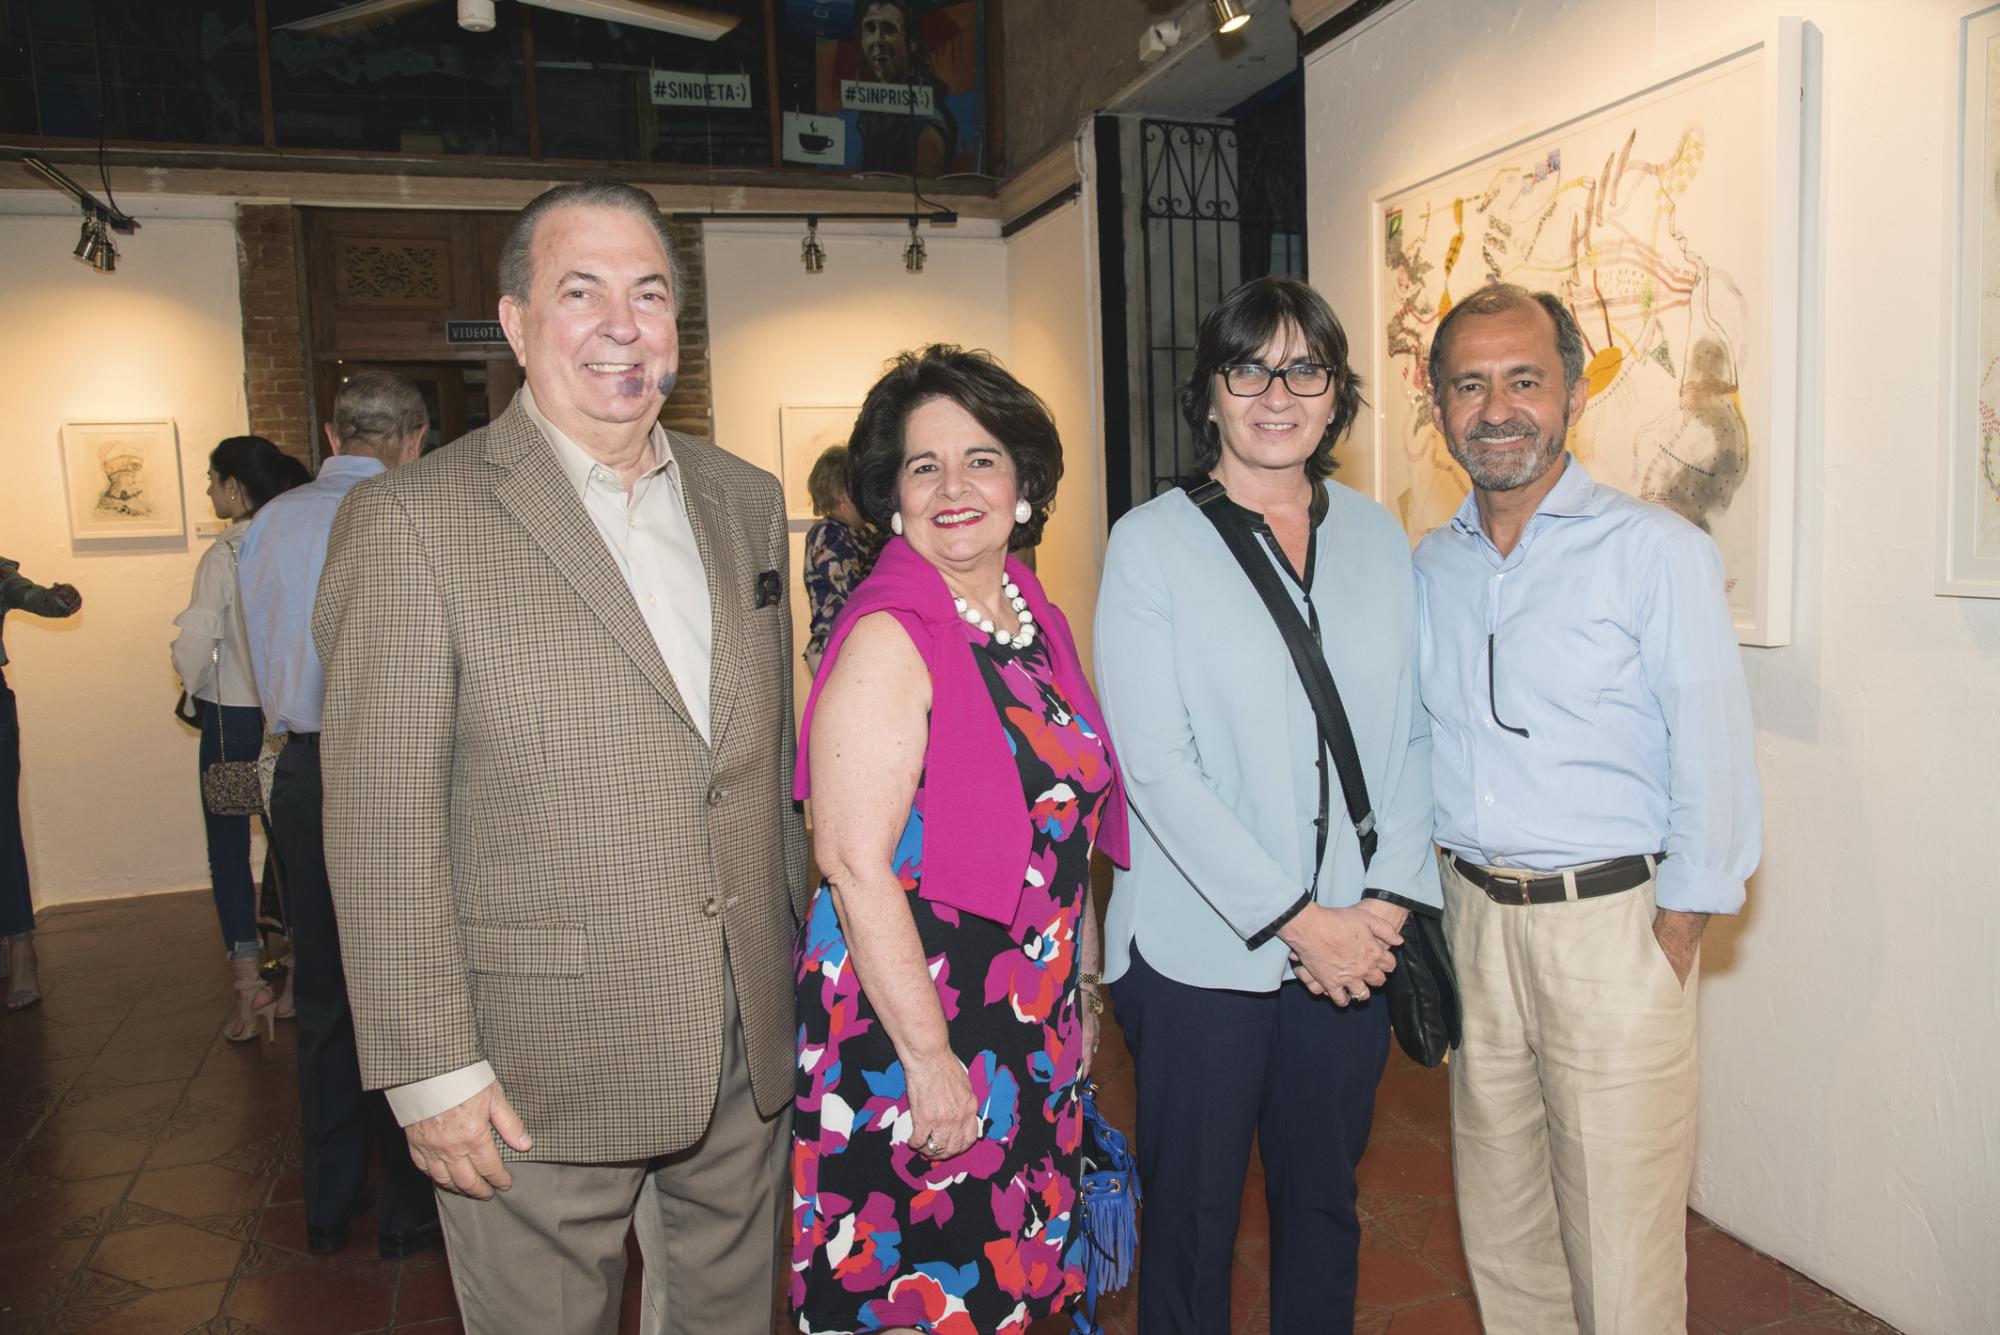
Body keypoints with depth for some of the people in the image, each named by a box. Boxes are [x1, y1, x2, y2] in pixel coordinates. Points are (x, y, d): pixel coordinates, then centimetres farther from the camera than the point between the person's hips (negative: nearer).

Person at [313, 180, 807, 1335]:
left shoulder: (747, 502, 6)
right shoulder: (414, 523, -11)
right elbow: (383, 829, -12)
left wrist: (809, 957, 12)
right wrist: (432, 1069, -11)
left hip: (749, 1049, 5)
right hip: (537, 1076, -4)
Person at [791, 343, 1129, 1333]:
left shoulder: (1035, 621, 6)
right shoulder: (889, 638, -17)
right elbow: (854, 863, -22)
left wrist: (1081, 989, 16)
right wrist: (930, 1055, -21)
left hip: (1032, 1024, 7)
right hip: (911, 1025, -7)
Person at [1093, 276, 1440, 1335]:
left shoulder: (1379, 539, 7)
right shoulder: (1151, 543, -6)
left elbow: (1410, 733, 7)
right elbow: (1156, 766, -12)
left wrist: (1388, 898, -6)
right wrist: (1293, 919, -14)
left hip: (1354, 946, 4)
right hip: (1202, 950, -3)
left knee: (1324, 1196, 18)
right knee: (1193, 1210, 10)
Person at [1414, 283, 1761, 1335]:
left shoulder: (1656, 551, -7)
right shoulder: (1429, 566, 8)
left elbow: (1714, 765, -8)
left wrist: (1673, 934, -10)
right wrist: (1420, 901, 8)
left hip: (1610, 922, -5)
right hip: (1472, 918, 5)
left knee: (1619, 1240, 4)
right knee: (1499, 1219, 17)